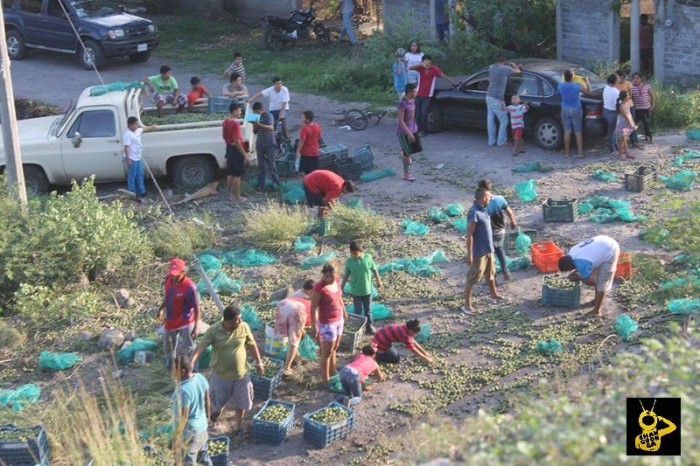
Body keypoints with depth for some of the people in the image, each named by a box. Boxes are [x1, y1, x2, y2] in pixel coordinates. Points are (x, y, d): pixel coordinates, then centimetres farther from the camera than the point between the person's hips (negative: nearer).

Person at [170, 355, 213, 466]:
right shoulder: (201, 378, -7)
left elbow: (183, 417, -24)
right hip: (202, 426, 8)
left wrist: (176, 437, -14)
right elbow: (207, 400, 7)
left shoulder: (183, 390, -30)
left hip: (188, 431, -8)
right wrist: (207, 417, 22)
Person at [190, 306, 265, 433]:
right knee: (218, 404, 11)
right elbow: (200, 347, -27)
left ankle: (239, 426, 39)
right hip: (221, 375, -2)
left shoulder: (244, 327, -11)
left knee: (241, 402, 14)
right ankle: (215, 415, 46)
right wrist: (191, 363, -41)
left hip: (241, 374, 2)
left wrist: (259, 362, 9)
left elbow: (252, 345, 4)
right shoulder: (214, 330, -20)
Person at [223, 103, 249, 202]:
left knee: (230, 174, 15)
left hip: (229, 148, 9)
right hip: (236, 150, -9)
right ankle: (238, 197, 7)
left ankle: (230, 195, 21)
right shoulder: (235, 123, -23)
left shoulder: (226, 122, 5)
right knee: (237, 175, 0)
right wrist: (245, 155, -21)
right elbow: (237, 141, -25)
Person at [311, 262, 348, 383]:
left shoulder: (336, 281, -5)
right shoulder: (319, 287, -26)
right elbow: (313, 308, -22)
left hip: (339, 319, 7)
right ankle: (326, 381, 15)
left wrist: (344, 310, 24)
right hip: (327, 323, -7)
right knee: (327, 353, 4)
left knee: (334, 348, 23)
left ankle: (333, 372, 41)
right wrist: (315, 327, -21)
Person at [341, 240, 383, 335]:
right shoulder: (349, 261, -11)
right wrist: (342, 287, 2)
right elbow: (346, 275, -1)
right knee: (358, 310, 12)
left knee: (368, 309, 15)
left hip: (367, 289, 0)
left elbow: (374, 270, 0)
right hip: (355, 291, 0)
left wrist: (378, 281, 7)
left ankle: (370, 326, 31)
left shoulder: (368, 257, -13)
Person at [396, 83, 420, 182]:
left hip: (413, 128, 8)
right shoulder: (402, 104, -27)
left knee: (418, 148, 14)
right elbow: (400, 121, -25)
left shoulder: (412, 100, -2)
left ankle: (405, 153, 46)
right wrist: (409, 133, -26)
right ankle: (406, 174, 17)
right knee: (408, 153, 2)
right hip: (404, 131, -8)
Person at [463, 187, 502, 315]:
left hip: (488, 249, 9)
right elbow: (469, 235, -24)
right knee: (472, 278, -1)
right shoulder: (474, 213, -25)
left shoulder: (483, 210, 4)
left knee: (490, 273, 26)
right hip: (479, 252, -9)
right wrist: (469, 254, -23)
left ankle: (494, 294, 47)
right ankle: (467, 304, 6)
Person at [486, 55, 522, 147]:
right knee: (504, 120, 5)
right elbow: (518, 71, 3)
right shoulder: (505, 69, -12)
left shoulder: (491, 67, 5)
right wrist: (513, 65, 23)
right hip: (497, 99, -7)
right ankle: (501, 141, 8)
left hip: (489, 97, 7)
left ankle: (491, 141, 18)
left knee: (490, 119, 12)